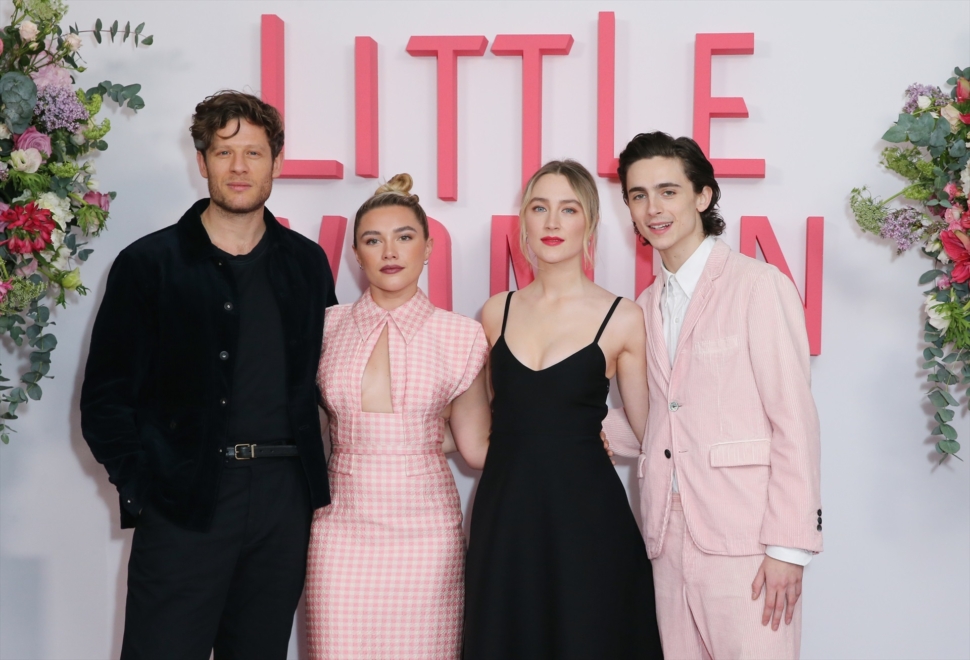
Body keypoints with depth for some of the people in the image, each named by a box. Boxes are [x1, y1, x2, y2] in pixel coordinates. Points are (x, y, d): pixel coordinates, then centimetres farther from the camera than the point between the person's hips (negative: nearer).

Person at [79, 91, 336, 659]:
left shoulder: (307, 263, 10)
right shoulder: (148, 264, 0)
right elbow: (105, 398, 0)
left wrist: (318, 483, 4)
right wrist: (139, 484, -9)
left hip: (284, 499, 3)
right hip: (183, 505, -3)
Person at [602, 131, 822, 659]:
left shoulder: (759, 286, -5)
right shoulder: (646, 307, 16)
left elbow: (794, 419, -8)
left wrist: (788, 546, -12)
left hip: (743, 538, -6)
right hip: (670, 540, 6)